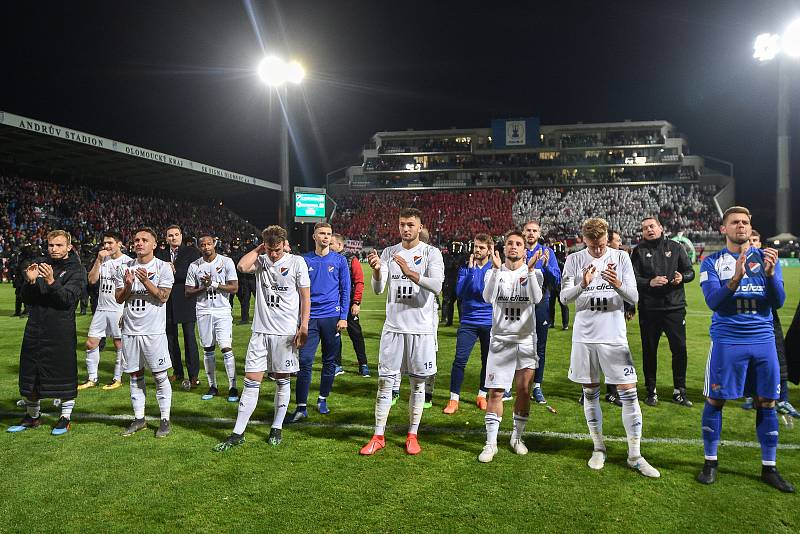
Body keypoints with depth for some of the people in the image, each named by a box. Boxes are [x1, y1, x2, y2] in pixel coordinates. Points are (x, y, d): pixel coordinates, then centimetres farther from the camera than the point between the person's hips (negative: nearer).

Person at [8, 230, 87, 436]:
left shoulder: (76, 270, -2)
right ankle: (32, 416, 29)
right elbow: (25, 298, 6)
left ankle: (65, 417, 17)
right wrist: (30, 282, -14)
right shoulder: (39, 264, 9)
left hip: (62, 331, -4)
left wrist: (52, 282, -28)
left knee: (65, 375, 2)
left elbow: (68, 299, -15)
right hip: (35, 329, 4)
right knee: (30, 374, 12)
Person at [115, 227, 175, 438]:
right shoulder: (125, 267, 8)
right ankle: (139, 419, 20)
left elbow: (163, 297, -9)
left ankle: (165, 419, 8)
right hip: (130, 329, 4)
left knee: (160, 375, -1)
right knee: (135, 375, 10)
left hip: (154, 330, -4)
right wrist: (128, 285, -10)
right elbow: (119, 298, 9)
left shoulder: (163, 267, -3)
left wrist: (146, 281, -21)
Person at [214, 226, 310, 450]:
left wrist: (303, 326, -9)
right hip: (260, 330, 2)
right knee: (251, 381, 2)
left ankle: (276, 429, 22)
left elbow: (305, 297, -2)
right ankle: (238, 434, 8)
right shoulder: (261, 261, 5)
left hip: (286, 331, -2)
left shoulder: (297, 262, -3)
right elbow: (242, 266, -16)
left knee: (282, 380, 8)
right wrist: (258, 249, -4)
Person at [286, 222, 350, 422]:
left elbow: (345, 290, 4)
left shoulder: (339, 260, 4)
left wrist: (343, 317, -3)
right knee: (305, 362, -6)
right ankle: (301, 407, -3)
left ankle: (323, 399, 24)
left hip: (332, 317, 0)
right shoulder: (304, 260, 6)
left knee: (330, 361, 8)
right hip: (310, 317, 0)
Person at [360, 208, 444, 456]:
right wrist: (376, 270, -25)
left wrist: (411, 273, -32)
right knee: (384, 381, 4)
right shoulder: (389, 252, 6)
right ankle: (378, 437, 13)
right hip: (393, 326, 2)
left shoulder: (431, 253, -3)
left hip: (421, 328, -2)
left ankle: (412, 435, 19)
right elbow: (378, 289, -4)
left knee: (418, 382, 7)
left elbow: (437, 285, -18)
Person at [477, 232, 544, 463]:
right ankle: (491, 443, 5)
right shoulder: (493, 273, 3)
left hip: (526, 340, 1)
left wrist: (530, 270, -23)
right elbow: (488, 298, -17)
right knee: (496, 392, -3)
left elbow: (536, 299, -17)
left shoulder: (534, 273, 2)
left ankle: (517, 436, 24)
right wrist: (497, 270, -24)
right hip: (500, 339, -1)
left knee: (524, 390, 5)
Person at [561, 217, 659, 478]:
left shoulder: (621, 257, 0)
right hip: (584, 336, 1)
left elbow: (634, 298, -3)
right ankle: (599, 447, 24)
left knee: (629, 393, -2)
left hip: (614, 337, 0)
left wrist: (618, 285, -24)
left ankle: (634, 455, 9)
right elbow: (564, 297, -6)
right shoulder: (574, 260, 0)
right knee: (590, 393, 9)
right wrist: (582, 285, -25)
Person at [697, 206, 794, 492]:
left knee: (767, 403, 7)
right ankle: (710, 462, 18)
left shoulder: (766, 258, 6)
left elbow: (778, 302, -2)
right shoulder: (712, 262, 1)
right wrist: (736, 279, -29)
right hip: (727, 341, -2)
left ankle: (769, 468, 21)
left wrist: (770, 274, -20)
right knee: (715, 401, 3)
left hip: (763, 340, 2)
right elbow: (713, 300, -12)